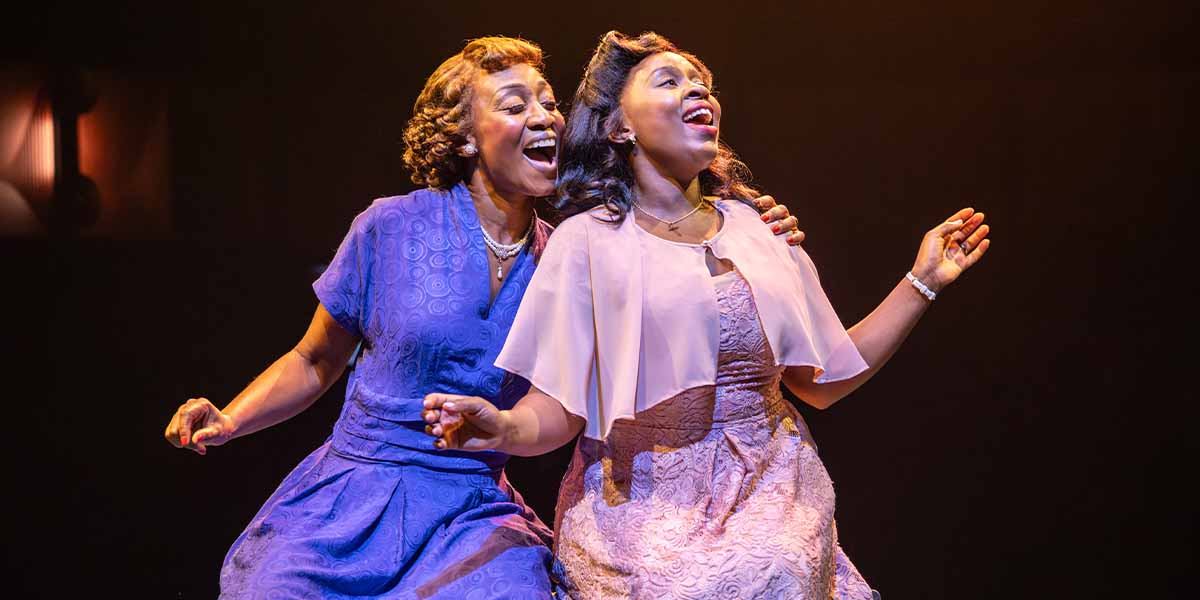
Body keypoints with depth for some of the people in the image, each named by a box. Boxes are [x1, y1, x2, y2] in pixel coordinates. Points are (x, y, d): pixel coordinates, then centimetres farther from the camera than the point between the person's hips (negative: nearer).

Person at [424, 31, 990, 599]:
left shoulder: (756, 227, 10)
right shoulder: (588, 238, -1)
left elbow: (822, 382, 13)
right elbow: (558, 410, -6)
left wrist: (921, 282, 11)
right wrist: (505, 428, -28)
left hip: (769, 488, 4)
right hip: (644, 501, -4)